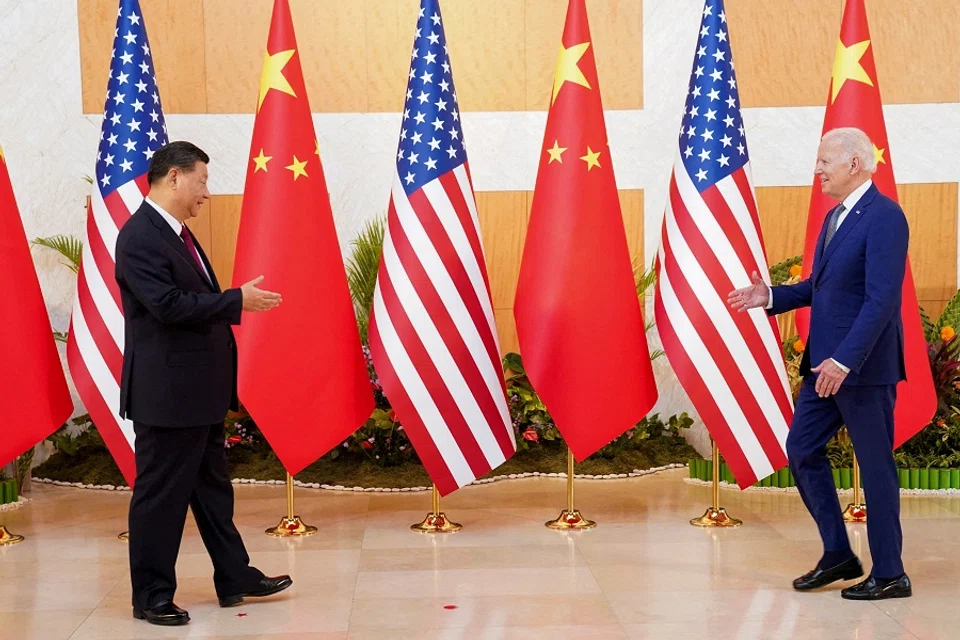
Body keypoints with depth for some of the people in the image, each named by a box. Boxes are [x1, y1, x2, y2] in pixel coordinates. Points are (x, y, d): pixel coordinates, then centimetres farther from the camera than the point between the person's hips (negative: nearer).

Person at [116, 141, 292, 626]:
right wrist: (237, 300, -19)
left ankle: (235, 578, 29)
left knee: (212, 488, 18)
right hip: (166, 391, -10)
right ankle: (151, 597, 13)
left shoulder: (177, 232, 12)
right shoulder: (139, 237, -18)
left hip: (199, 389, 10)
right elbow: (169, 306, -25)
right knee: (161, 494, 1)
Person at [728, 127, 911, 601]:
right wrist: (772, 297, 7)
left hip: (863, 365, -9)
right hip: (825, 362, 9)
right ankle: (839, 555, 22)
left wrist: (845, 360, -27)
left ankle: (889, 575, 11)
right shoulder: (835, 217, 14)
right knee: (801, 450, 11)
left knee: (875, 465, 0)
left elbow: (882, 299, -22)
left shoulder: (884, 217, -15)